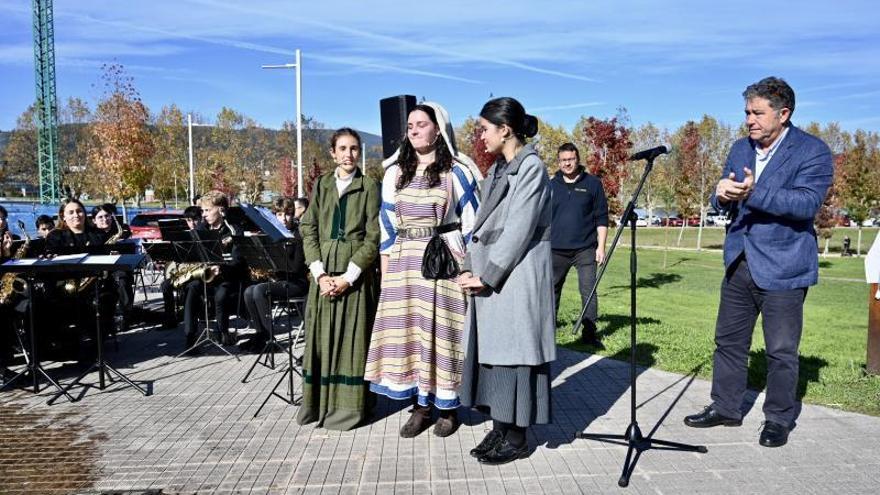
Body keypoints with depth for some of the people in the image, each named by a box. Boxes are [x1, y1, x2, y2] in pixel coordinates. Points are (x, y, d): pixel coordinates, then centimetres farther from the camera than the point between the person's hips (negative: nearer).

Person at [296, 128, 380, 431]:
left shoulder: (369, 187, 0)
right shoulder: (321, 185, 10)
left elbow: (373, 237, -6)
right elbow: (308, 230, 4)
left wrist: (348, 277, -14)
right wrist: (320, 273, -9)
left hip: (356, 274, -3)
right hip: (324, 273, 3)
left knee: (352, 337, 0)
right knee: (321, 336, 7)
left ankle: (349, 405, 10)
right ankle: (317, 401, 18)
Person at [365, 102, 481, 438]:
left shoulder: (456, 171, 1)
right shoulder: (395, 171, 11)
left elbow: (472, 221, 0)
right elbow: (387, 224, 12)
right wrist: (385, 269, 7)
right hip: (404, 262, 4)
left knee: (441, 329, 0)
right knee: (407, 330, 4)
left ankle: (448, 408, 14)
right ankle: (420, 407, 16)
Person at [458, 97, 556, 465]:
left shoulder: (531, 168, -10)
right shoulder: (498, 169, 15)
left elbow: (519, 230, -16)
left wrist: (486, 276, -15)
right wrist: (470, 268, 3)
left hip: (517, 276, -8)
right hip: (491, 276, 8)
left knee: (512, 351, -1)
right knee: (492, 350, 11)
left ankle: (516, 438, 12)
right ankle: (501, 427, 22)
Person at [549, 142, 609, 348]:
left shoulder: (593, 184, 3)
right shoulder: (551, 185, 8)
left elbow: (601, 218, 2)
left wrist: (601, 246, -4)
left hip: (585, 248, -2)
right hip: (556, 249, 2)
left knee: (588, 290, -3)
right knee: (551, 290, 8)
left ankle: (589, 333, 6)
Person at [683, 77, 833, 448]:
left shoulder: (812, 151, -8)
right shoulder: (740, 148, 10)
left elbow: (807, 203, -21)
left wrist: (754, 193, -33)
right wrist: (722, 196, -13)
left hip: (783, 268, -6)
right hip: (739, 263, 6)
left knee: (781, 351, 4)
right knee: (729, 341, 13)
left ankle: (778, 420, 22)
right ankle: (725, 408, 27)